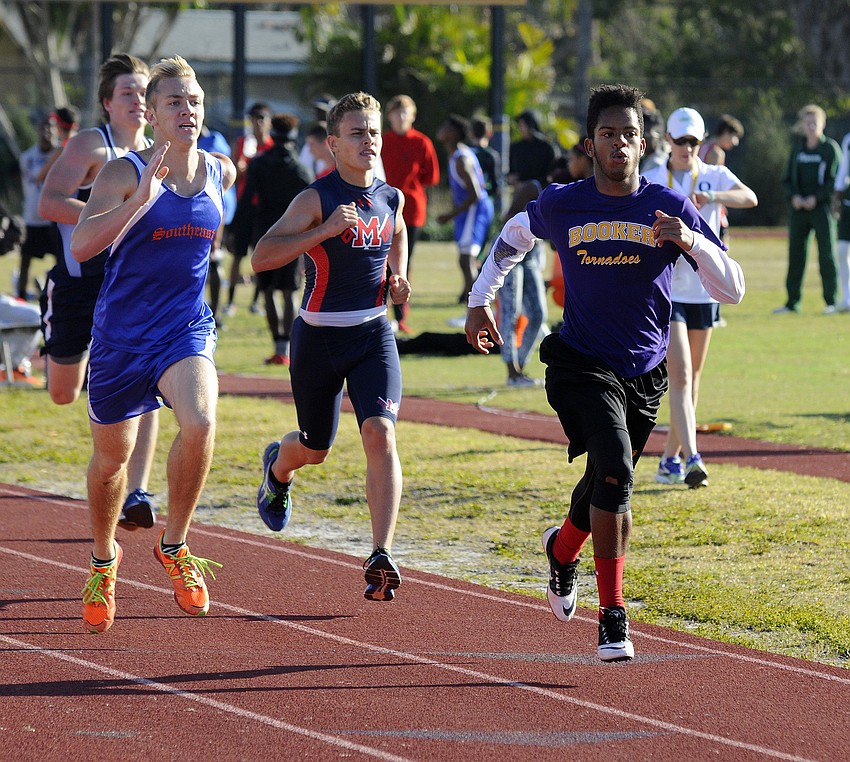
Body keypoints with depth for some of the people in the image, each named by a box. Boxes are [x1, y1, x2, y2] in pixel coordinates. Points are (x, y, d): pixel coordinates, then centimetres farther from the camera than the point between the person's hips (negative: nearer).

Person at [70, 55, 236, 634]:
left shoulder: (222, 172, 2)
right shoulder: (125, 174, -12)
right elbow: (81, 245, -27)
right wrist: (141, 200, -33)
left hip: (187, 329, 2)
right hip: (121, 334, -2)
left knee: (200, 423, -28)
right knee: (112, 456, 12)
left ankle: (174, 545, -7)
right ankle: (104, 559, 41)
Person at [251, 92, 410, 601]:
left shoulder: (391, 198, 4)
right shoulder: (316, 200, -13)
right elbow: (262, 257, -23)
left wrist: (398, 278, 10)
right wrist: (324, 231, -31)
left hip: (374, 334, 3)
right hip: (319, 337, -3)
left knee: (380, 433, -19)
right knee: (314, 449, 14)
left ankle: (383, 556, -24)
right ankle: (277, 470, 53)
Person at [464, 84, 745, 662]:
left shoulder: (668, 207, -5)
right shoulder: (561, 206, -4)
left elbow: (733, 290, -7)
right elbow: (514, 236, 20)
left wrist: (692, 240, -23)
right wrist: (480, 300, 18)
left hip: (645, 373, 3)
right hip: (581, 366, -2)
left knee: (607, 485, 17)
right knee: (615, 469, -25)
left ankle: (563, 549, 53)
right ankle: (613, 616, -20)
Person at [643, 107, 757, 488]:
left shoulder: (715, 176, 2)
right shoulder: (650, 182, 2)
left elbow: (749, 198, -19)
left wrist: (711, 196, -34)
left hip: (705, 289, 2)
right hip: (665, 288, -2)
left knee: (691, 380, 9)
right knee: (680, 375, -15)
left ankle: (670, 460, 20)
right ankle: (691, 459, -24)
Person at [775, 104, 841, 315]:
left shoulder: (830, 148, -1)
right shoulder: (797, 148, 12)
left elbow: (835, 180, -5)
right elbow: (788, 178, 14)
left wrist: (815, 198, -14)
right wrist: (794, 196, -5)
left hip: (822, 208, -4)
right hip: (799, 208, 4)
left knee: (827, 254, -4)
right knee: (795, 255, 4)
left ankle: (830, 301, 0)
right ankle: (792, 301, 10)